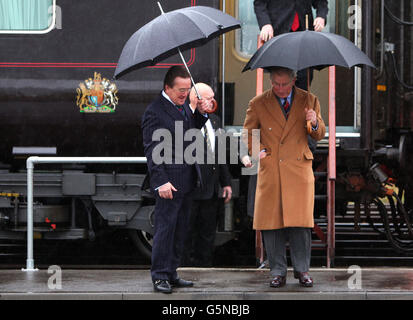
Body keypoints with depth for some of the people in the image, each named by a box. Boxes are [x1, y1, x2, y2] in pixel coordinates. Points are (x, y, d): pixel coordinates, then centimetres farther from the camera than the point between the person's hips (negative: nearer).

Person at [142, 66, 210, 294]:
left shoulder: (183, 105, 13)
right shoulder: (154, 111, -11)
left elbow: (193, 131, 29)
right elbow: (152, 150, -14)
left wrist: (200, 113, 9)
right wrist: (161, 181, -20)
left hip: (187, 181, 8)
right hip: (168, 182, -8)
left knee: (180, 229, 11)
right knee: (165, 229, -5)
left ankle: (171, 273, 19)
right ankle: (160, 276, 2)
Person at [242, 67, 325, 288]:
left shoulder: (309, 100, 8)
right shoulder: (258, 104, 6)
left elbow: (319, 135, 11)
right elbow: (248, 133, 17)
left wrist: (315, 123, -11)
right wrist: (258, 151, -1)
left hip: (299, 170, 0)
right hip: (270, 170, 0)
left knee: (300, 222, -4)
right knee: (271, 222, -1)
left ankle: (302, 269, 8)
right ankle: (278, 272, 8)